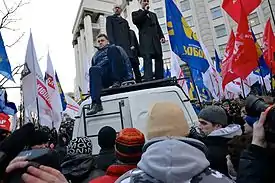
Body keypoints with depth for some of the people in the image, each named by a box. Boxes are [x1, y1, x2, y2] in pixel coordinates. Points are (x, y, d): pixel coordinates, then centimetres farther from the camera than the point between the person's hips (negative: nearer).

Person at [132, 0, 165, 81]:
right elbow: (135, 21, -7)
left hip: (156, 40, 5)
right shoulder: (136, 13, 15)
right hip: (146, 41, -5)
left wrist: (161, 36, 5)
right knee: (147, 60, -16)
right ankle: (148, 81, -22)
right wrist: (145, 11, -2)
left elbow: (158, 27, 21)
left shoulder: (153, 14, 30)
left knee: (159, 60, -2)